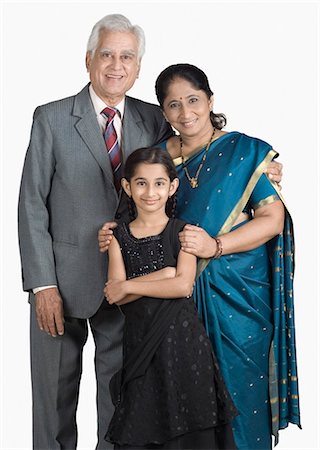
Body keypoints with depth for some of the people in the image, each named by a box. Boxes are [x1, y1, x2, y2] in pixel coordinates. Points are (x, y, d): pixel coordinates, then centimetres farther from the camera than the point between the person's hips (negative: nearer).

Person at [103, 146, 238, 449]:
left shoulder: (182, 231, 1)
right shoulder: (119, 237, 7)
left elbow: (184, 286, -13)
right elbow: (115, 296, -4)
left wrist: (128, 285, -8)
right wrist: (163, 275, -14)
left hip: (181, 337, -2)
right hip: (141, 342, 2)